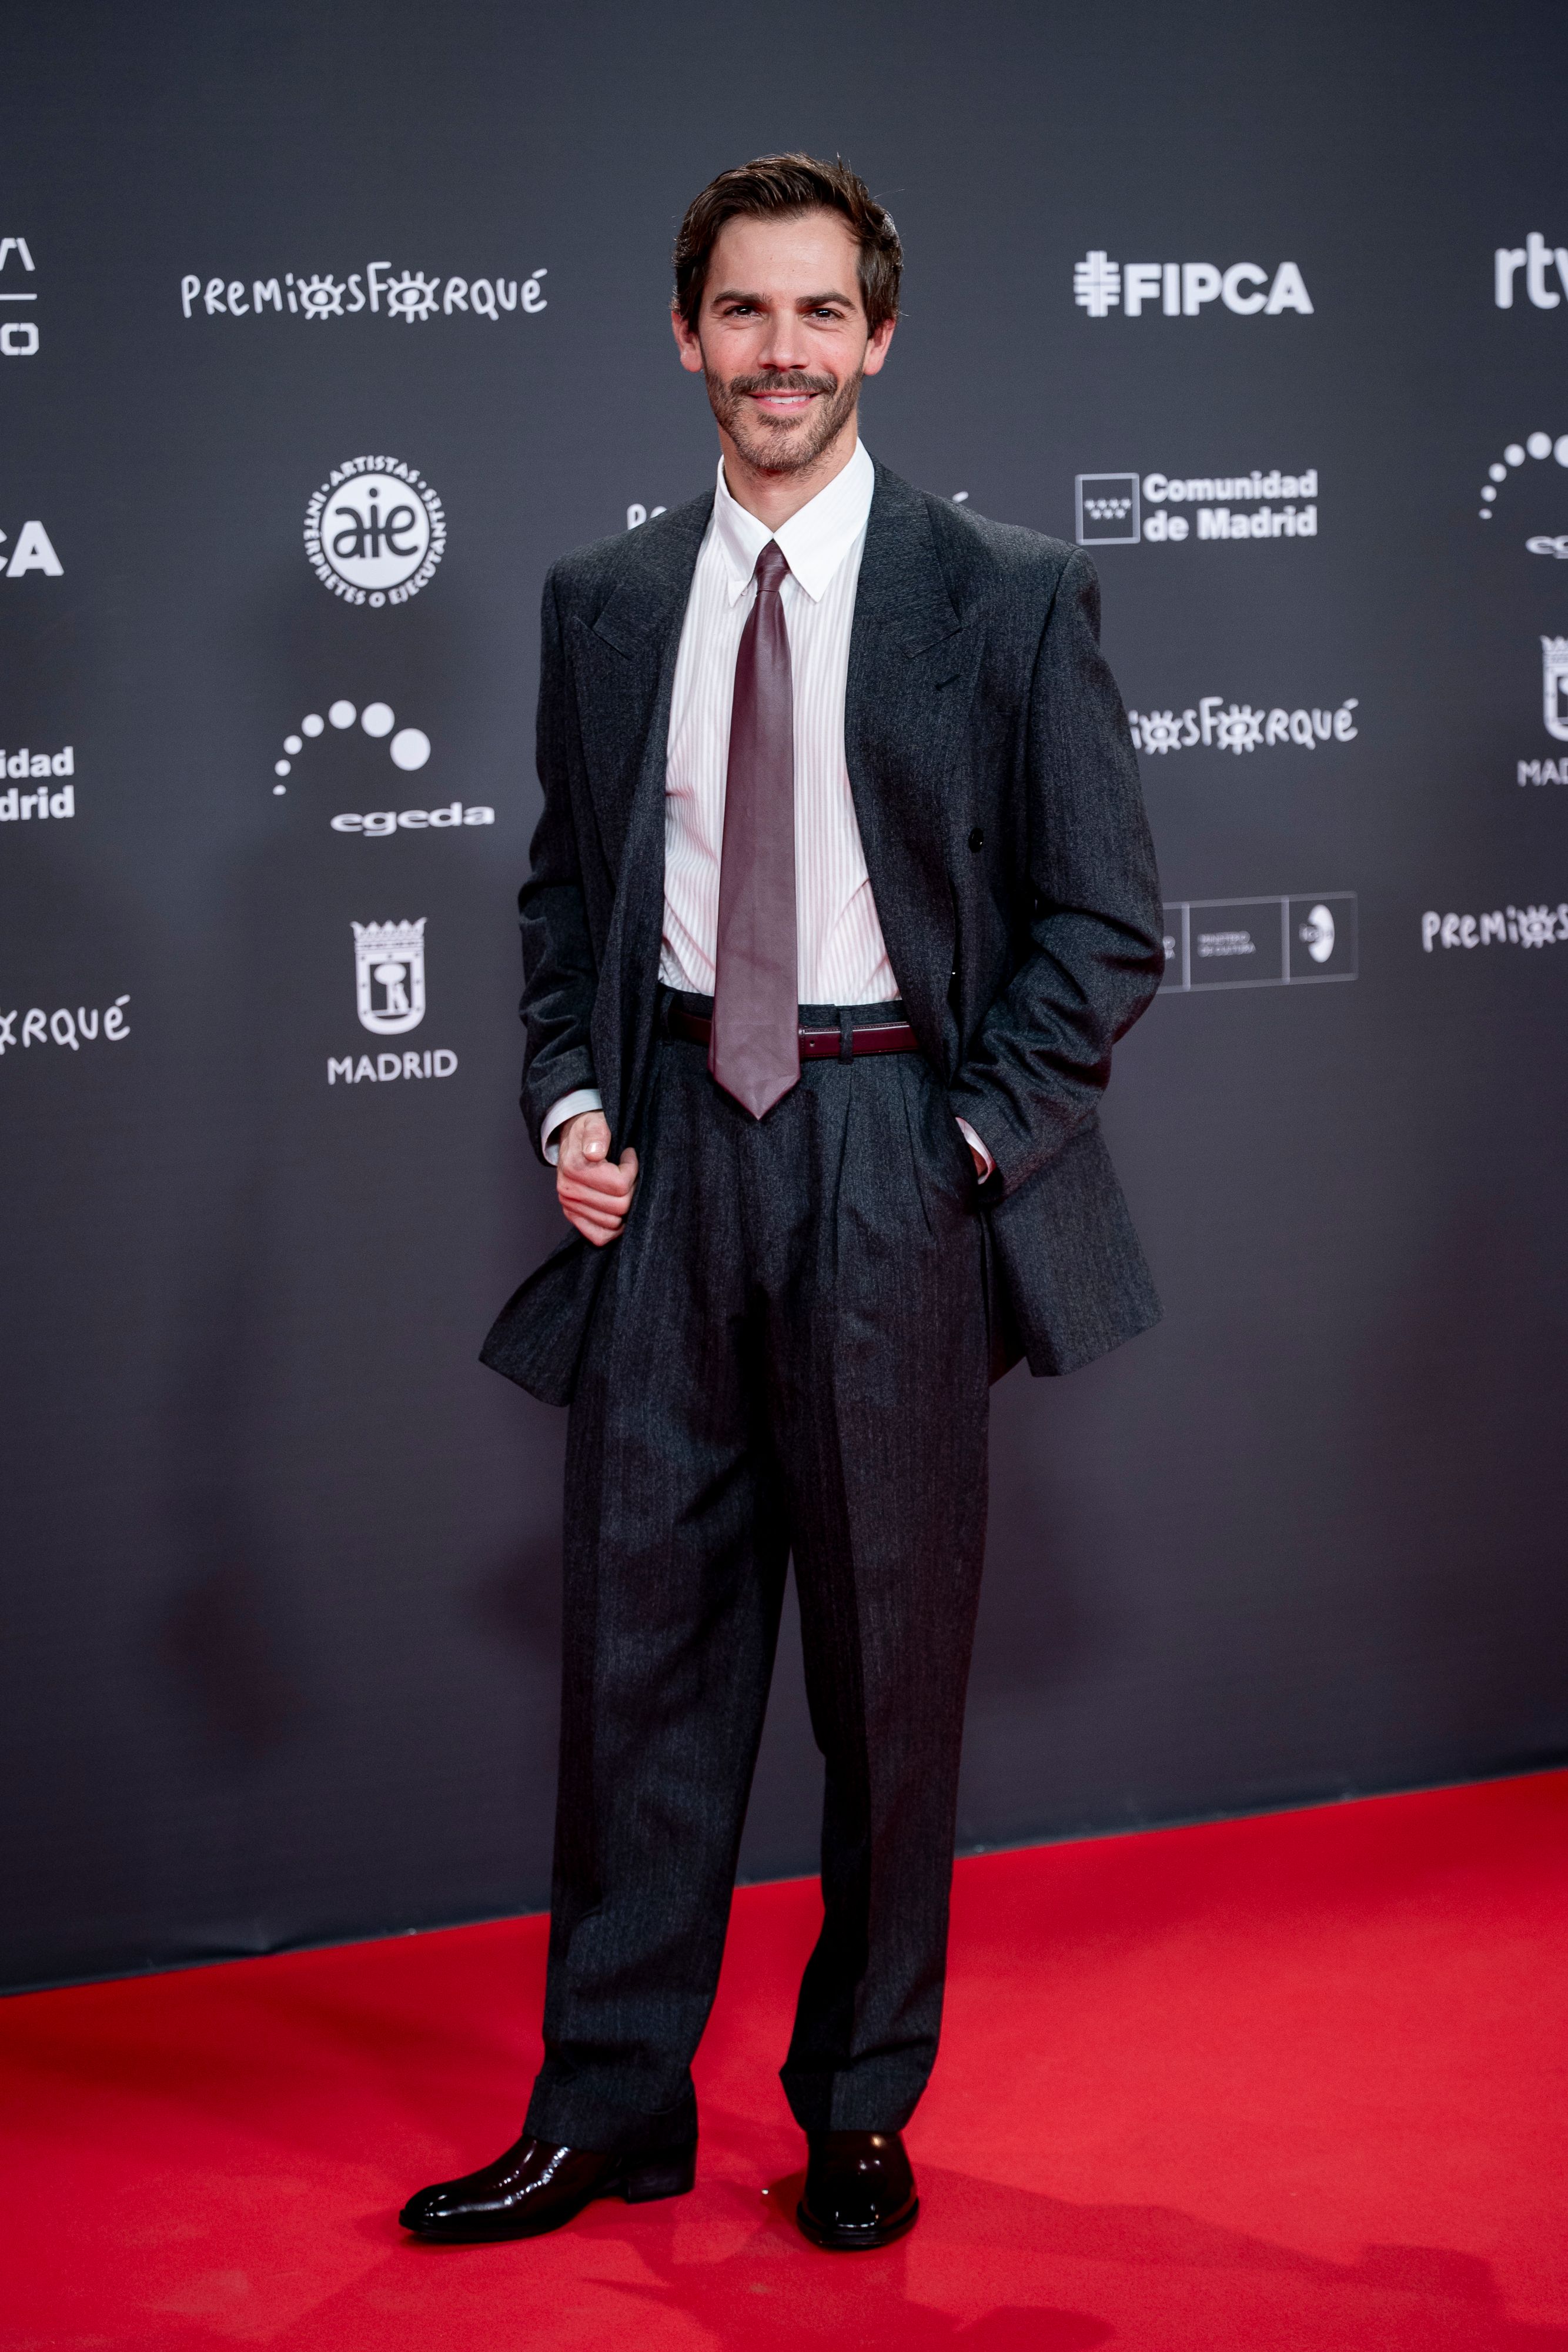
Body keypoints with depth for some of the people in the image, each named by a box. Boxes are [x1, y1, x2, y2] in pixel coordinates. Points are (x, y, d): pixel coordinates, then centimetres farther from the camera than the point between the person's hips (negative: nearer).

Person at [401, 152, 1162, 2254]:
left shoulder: (1010, 598, -2)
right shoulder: (601, 604, 8)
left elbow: (1106, 923, -1)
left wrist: (976, 1141, -10)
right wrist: (570, 1102, 2)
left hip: (896, 1157, -3)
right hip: (670, 1152, 3)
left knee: (893, 1652, 7)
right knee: (641, 1635, 6)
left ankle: (863, 2109, 23)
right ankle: (608, 2109, 18)